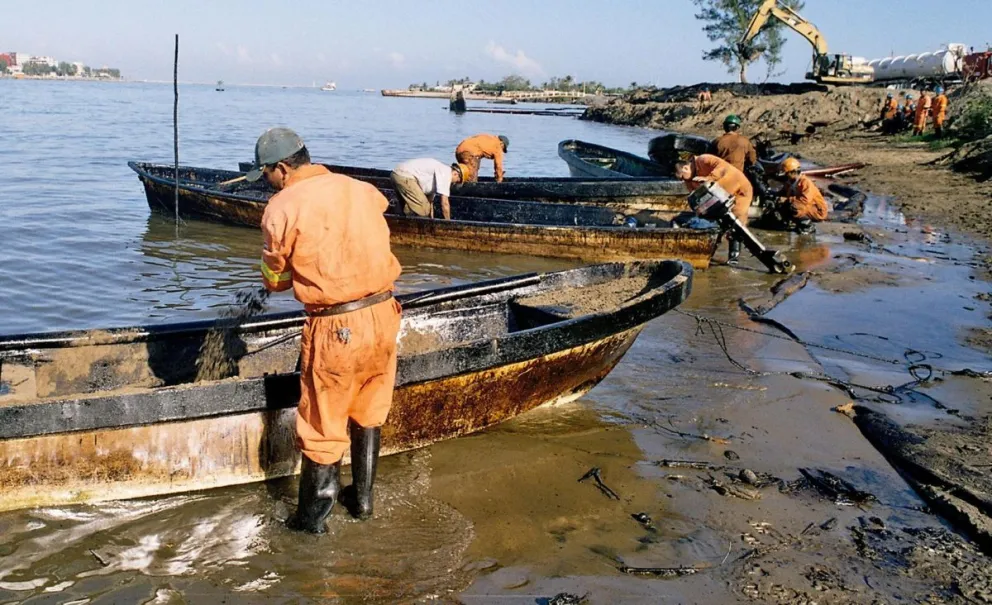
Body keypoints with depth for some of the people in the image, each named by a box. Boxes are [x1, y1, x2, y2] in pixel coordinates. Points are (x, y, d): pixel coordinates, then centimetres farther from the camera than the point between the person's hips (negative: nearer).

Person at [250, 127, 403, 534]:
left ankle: (313, 515, 24)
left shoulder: (283, 207, -8)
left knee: (322, 424, 10)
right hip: (383, 313, 5)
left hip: (335, 327, -5)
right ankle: (362, 497, 36)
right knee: (368, 411, 22)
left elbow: (275, 280, 1)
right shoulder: (362, 190, 6)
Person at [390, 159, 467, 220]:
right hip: (404, 176, -11)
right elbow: (444, 203, -10)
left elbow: (430, 199, 27)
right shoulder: (446, 173, -8)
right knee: (423, 210, -9)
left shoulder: (440, 169, 23)